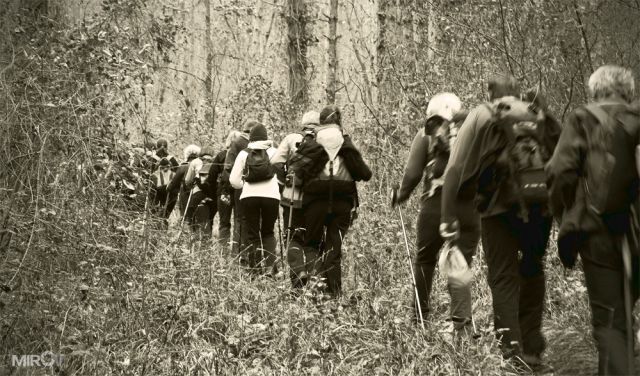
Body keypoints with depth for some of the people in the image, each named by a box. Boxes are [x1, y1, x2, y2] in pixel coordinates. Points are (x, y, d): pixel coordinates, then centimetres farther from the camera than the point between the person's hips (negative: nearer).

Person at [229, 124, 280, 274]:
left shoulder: (243, 154, 5)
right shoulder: (273, 152, 3)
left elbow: (233, 180, 2)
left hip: (249, 196, 0)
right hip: (271, 196, 0)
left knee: (252, 235, 8)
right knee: (268, 232, 16)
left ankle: (255, 269, 3)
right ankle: (270, 265, 0)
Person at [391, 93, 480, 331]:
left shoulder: (427, 135, 2)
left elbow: (413, 173, -3)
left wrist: (401, 195, 13)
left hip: (436, 204, -1)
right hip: (470, 207, 1)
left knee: (425, 259, 17)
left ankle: (420, 315, 25)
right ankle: (460, 317, -10)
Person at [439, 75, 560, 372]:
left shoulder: (482, 117, 10)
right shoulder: (541, 117, 19)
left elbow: (457, 168, 1)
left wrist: (449, 215, 1)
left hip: (501, 205, -2)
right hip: (541, 205, 2)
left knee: (503, 277, 4)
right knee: (533, 272, 15)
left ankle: (511, 345, -9)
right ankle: (532, 349, 16)